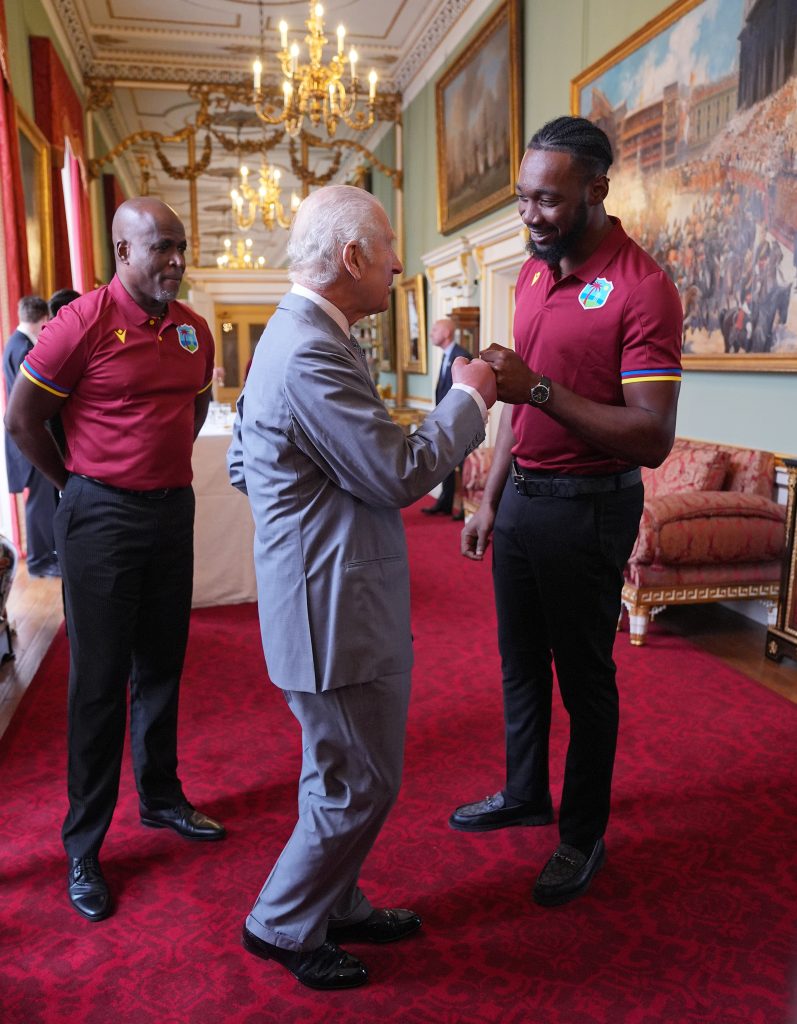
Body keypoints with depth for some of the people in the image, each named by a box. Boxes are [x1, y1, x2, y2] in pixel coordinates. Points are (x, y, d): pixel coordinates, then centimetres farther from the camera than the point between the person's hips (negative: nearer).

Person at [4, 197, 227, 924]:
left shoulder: (193, 329, 5)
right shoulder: (84, 322, -13)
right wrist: (78, 482, 2)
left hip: (173, 511, 6)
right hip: (103, 518, -5)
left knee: (161, 666, 16)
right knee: (100, 680, 2)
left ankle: (162, 799, 34)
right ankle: (83, 847, 17)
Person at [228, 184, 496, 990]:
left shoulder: (293, 335, 11)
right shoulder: (312, 354, -23)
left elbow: (240, 463, 17)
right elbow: (402, 472, -22)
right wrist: (467, 397, -9)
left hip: (326, 597, 11)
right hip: (336, 611, -11)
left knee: (338, 770, 23)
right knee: (360, 782, 6)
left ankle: (336, 904, 43)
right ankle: (283, 926, 28)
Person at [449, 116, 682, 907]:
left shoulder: (642, 290, -16)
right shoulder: (533, 272, 8)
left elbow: (653, 438, -22)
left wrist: (539, 387, -27)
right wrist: (489, 499, 14)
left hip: (588, 507, -7)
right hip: (520, 496, 7)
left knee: (583, 676, 8)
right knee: (520, 661, 19)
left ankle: (583, 835, 29)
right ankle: (525, 792, 41)